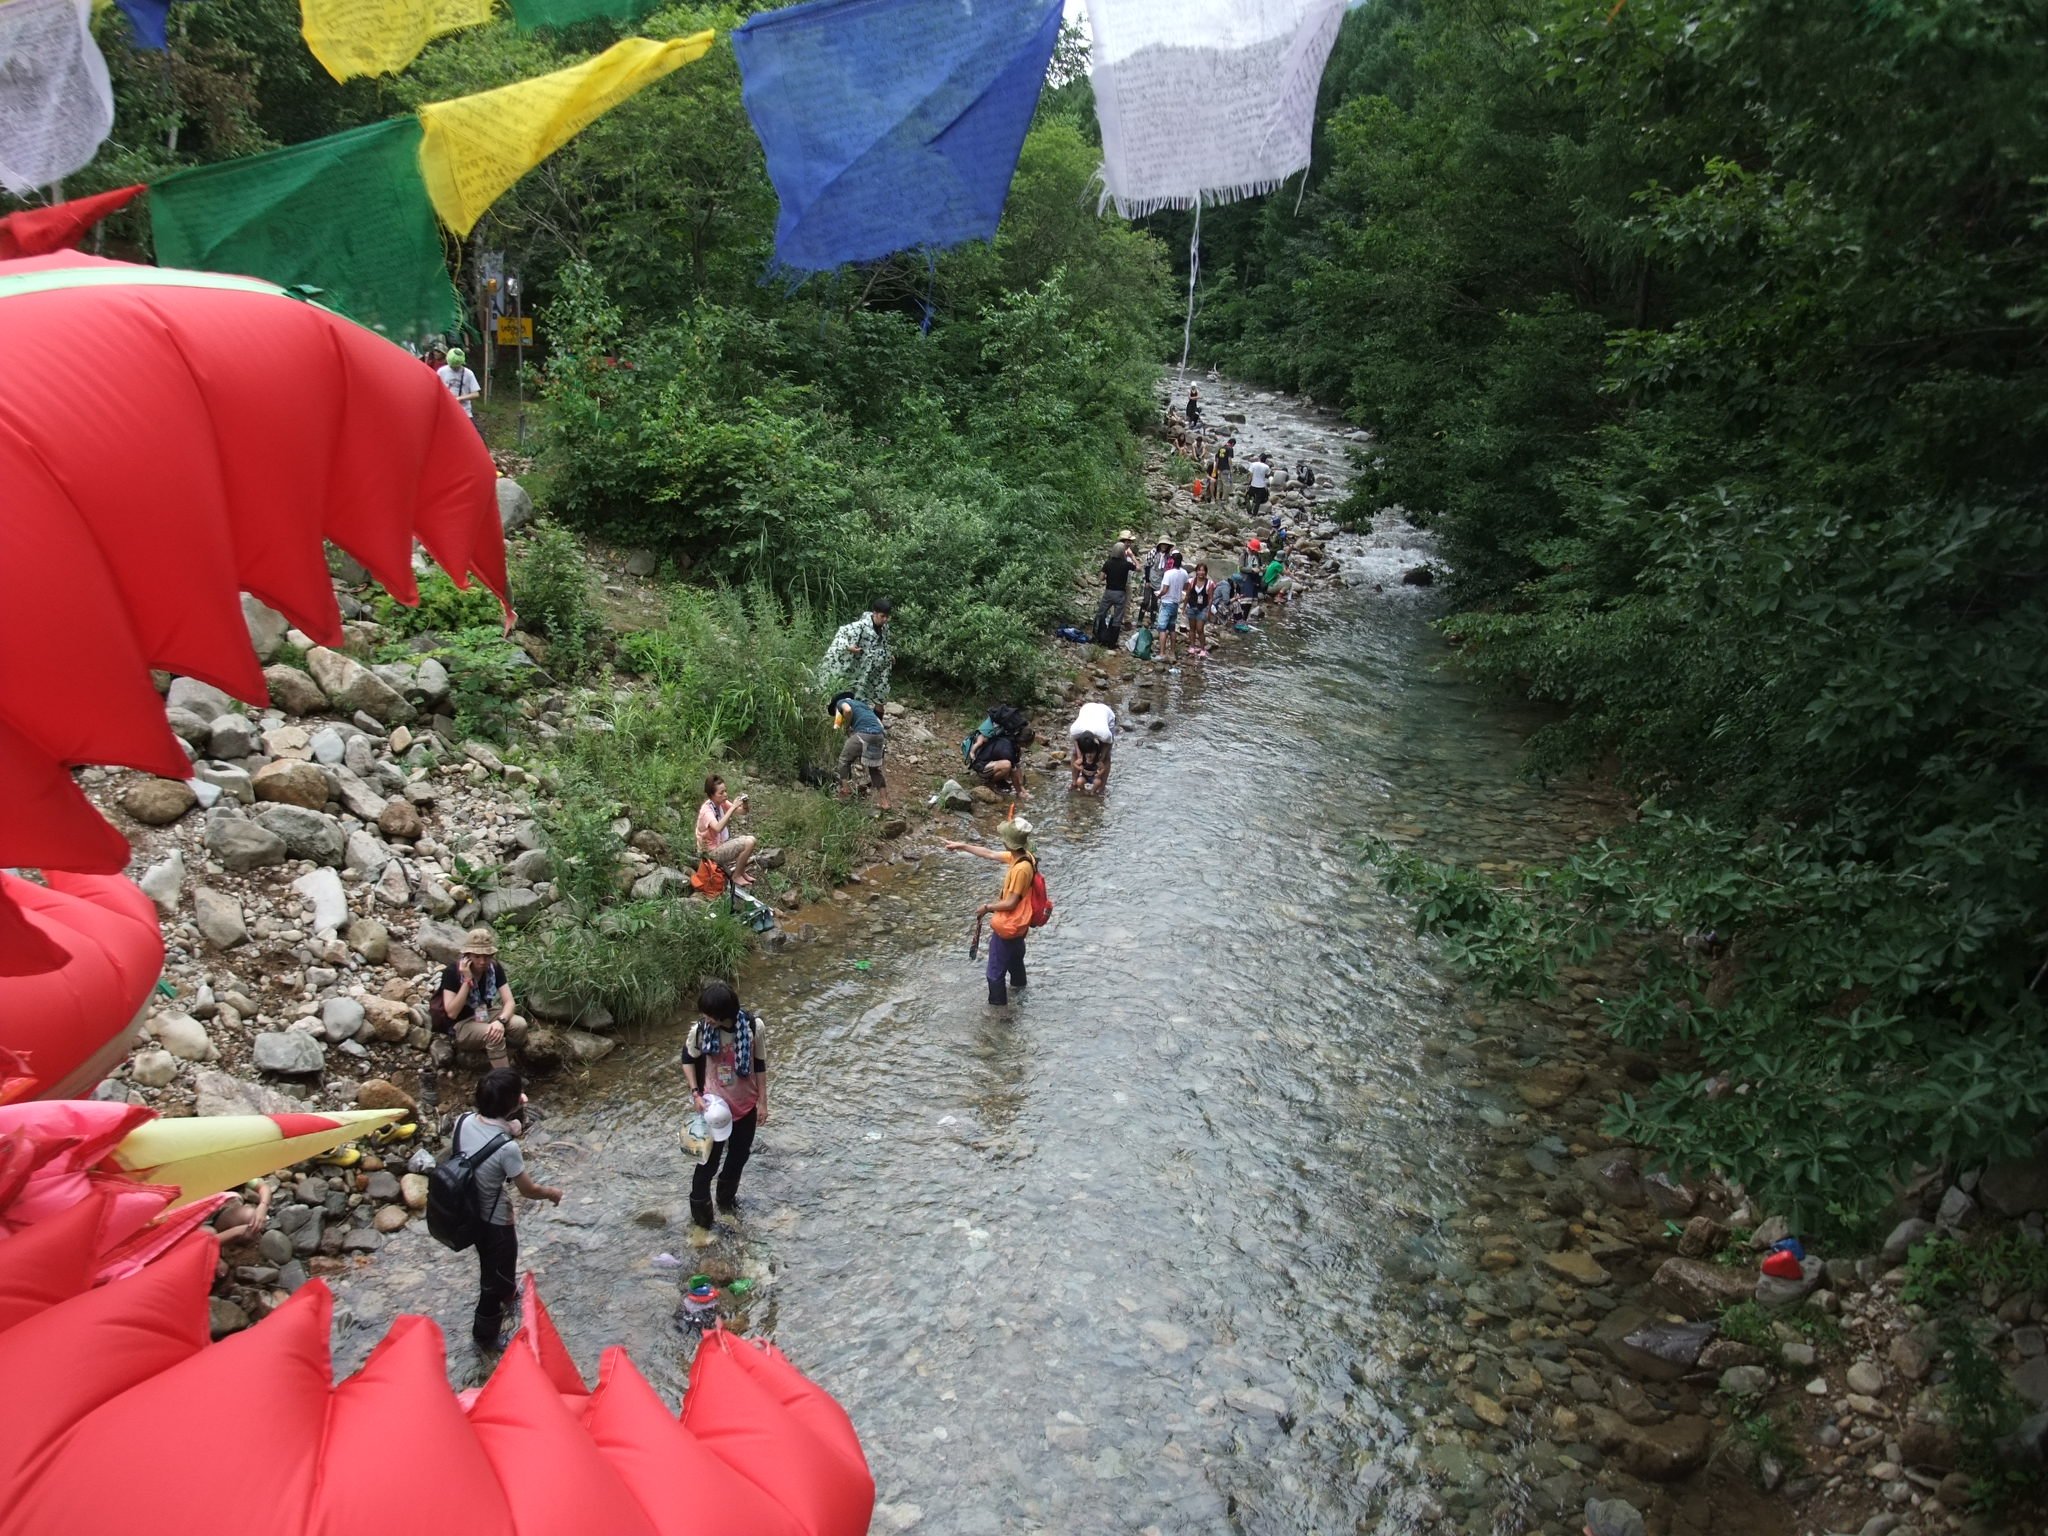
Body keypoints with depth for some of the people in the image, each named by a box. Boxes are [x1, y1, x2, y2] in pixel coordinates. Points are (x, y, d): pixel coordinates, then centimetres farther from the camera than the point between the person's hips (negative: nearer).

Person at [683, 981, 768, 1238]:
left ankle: (727, 1199, 47)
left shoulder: (753, 1026, -20)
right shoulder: (699, 1030, -21)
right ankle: (701, 1220, 27)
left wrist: (762, 1101, -1)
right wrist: (695, 1092, -11)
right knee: (708, 1163, 8)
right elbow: (688, 1059, -1)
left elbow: (760, 1064, -6)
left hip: (746, 1105, 2)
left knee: (738, 1158, 20)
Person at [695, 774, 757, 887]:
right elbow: (718, 828, -43)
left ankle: (741, 871, 18)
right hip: (712, 851, -8)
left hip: (723, 842, 8)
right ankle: (736, 876, -2)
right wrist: (733, 807, -41)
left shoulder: (722, 803, -3)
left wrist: (744, 804, -23)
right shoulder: (706, 810, -25)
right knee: (749, 843, -20)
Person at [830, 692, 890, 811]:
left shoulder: (841, 702, 17)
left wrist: (846, 727, 6)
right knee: (875, 769, 18)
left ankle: (843, 796, 12)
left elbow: (847, 710, -10)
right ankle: (884, 802, 17)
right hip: (878, 735, 6)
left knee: (844, 760, 14)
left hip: (864, 733, -6)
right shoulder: (861, 704, 37)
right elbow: (879, 723, 28)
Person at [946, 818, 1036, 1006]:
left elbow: (1010, 903, -29)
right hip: (1017, 923, 10)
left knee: (995, 972, 6)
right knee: (1014, 955, 36)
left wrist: (987, 907, -14)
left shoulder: (1021, 868, -34)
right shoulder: (1020, 856, -7)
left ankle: (998, 1006, 19)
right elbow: (990, 854, 7)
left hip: (1008, 926, -10)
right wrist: (962, 846, 10)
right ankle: (1018, 983, 60)